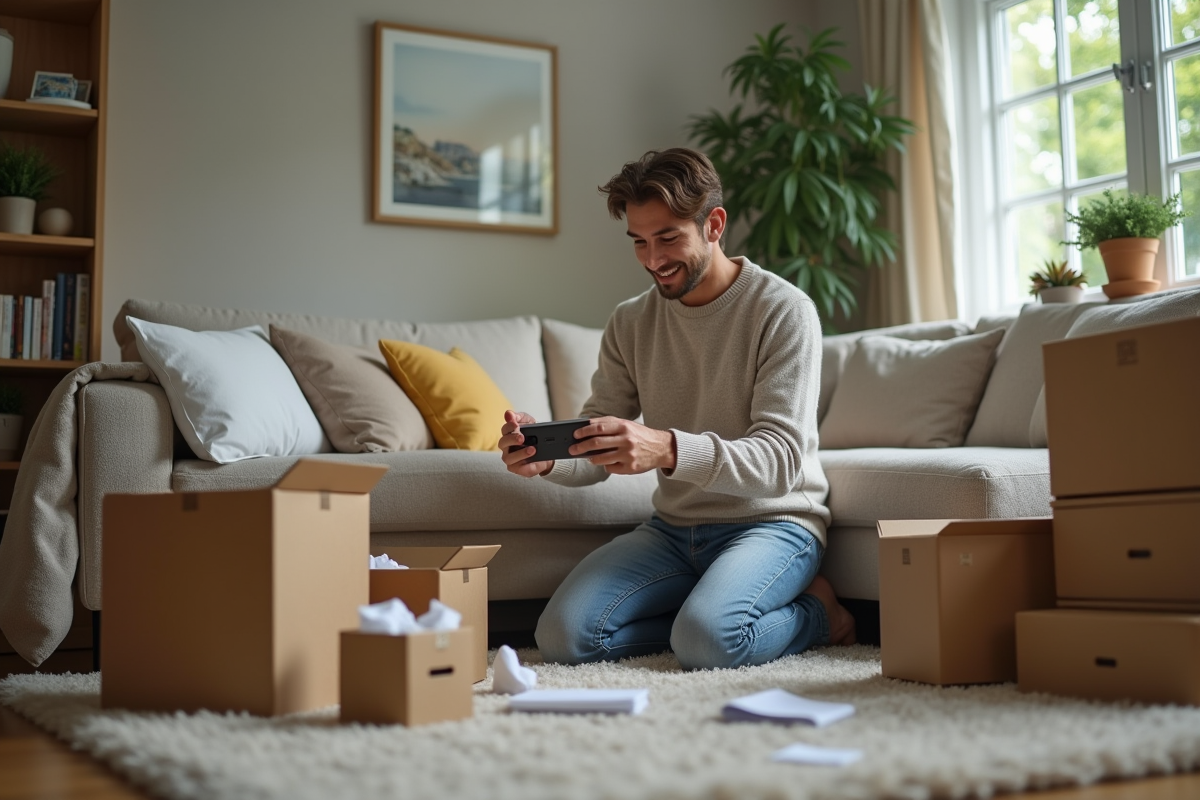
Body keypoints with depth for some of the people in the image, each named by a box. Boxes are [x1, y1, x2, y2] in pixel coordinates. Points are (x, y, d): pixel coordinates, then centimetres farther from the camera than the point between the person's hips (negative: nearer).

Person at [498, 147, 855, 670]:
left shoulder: (783, 311, -11)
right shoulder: (630, 323, 6)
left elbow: (780, 459, -21)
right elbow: (596, 457, 3)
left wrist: (667, 450, -39)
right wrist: (545, 457, -23)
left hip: (771, 523, -5)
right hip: (674, 528, 5)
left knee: (706, 642, -33)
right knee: (562, 636, -16)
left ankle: (813, 613, -1)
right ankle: (714, 609, 2)